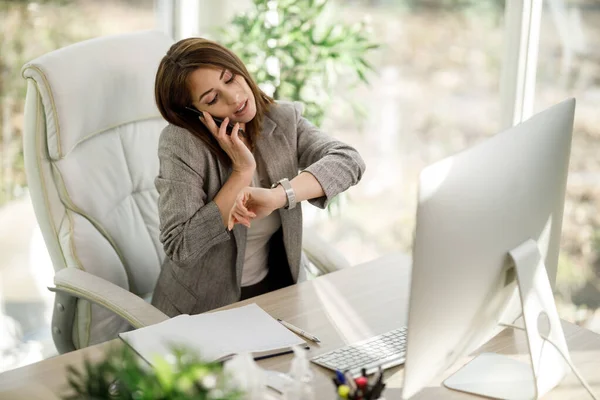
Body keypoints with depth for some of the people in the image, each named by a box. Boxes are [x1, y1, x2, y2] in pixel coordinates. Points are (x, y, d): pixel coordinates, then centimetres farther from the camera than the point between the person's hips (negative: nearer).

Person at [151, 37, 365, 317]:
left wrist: (276, 196, -35)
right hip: (203, 309, -4)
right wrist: (242, 172, -22)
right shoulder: (180, 142, -15)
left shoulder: (283, 119, -3)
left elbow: (349, 160, -19)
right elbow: (179, 249, -20)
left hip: (279, 291, 4)